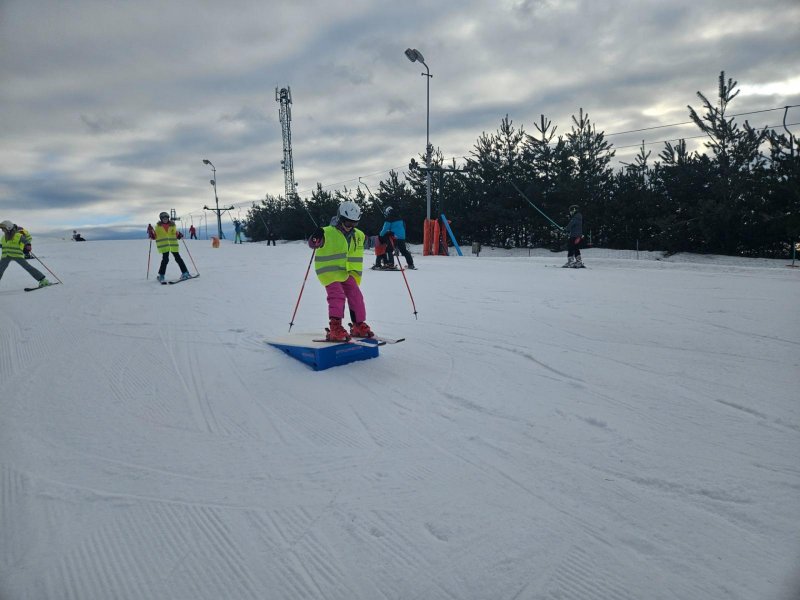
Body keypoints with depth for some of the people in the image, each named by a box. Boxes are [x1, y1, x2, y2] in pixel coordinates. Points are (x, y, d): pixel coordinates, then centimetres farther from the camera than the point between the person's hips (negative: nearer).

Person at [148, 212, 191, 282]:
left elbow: (175, 233, 17)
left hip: (173, 245, 2)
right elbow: (154, 236, 10)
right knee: (165, 260, -9)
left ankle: (185, 273, 8)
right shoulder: (158, 226, 7)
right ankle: (161, 275, 2)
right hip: (164, 246, -1)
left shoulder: (172, 225, 10)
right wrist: (151, 232, -8)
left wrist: (179, 235, -4)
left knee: (178, 258, 2)